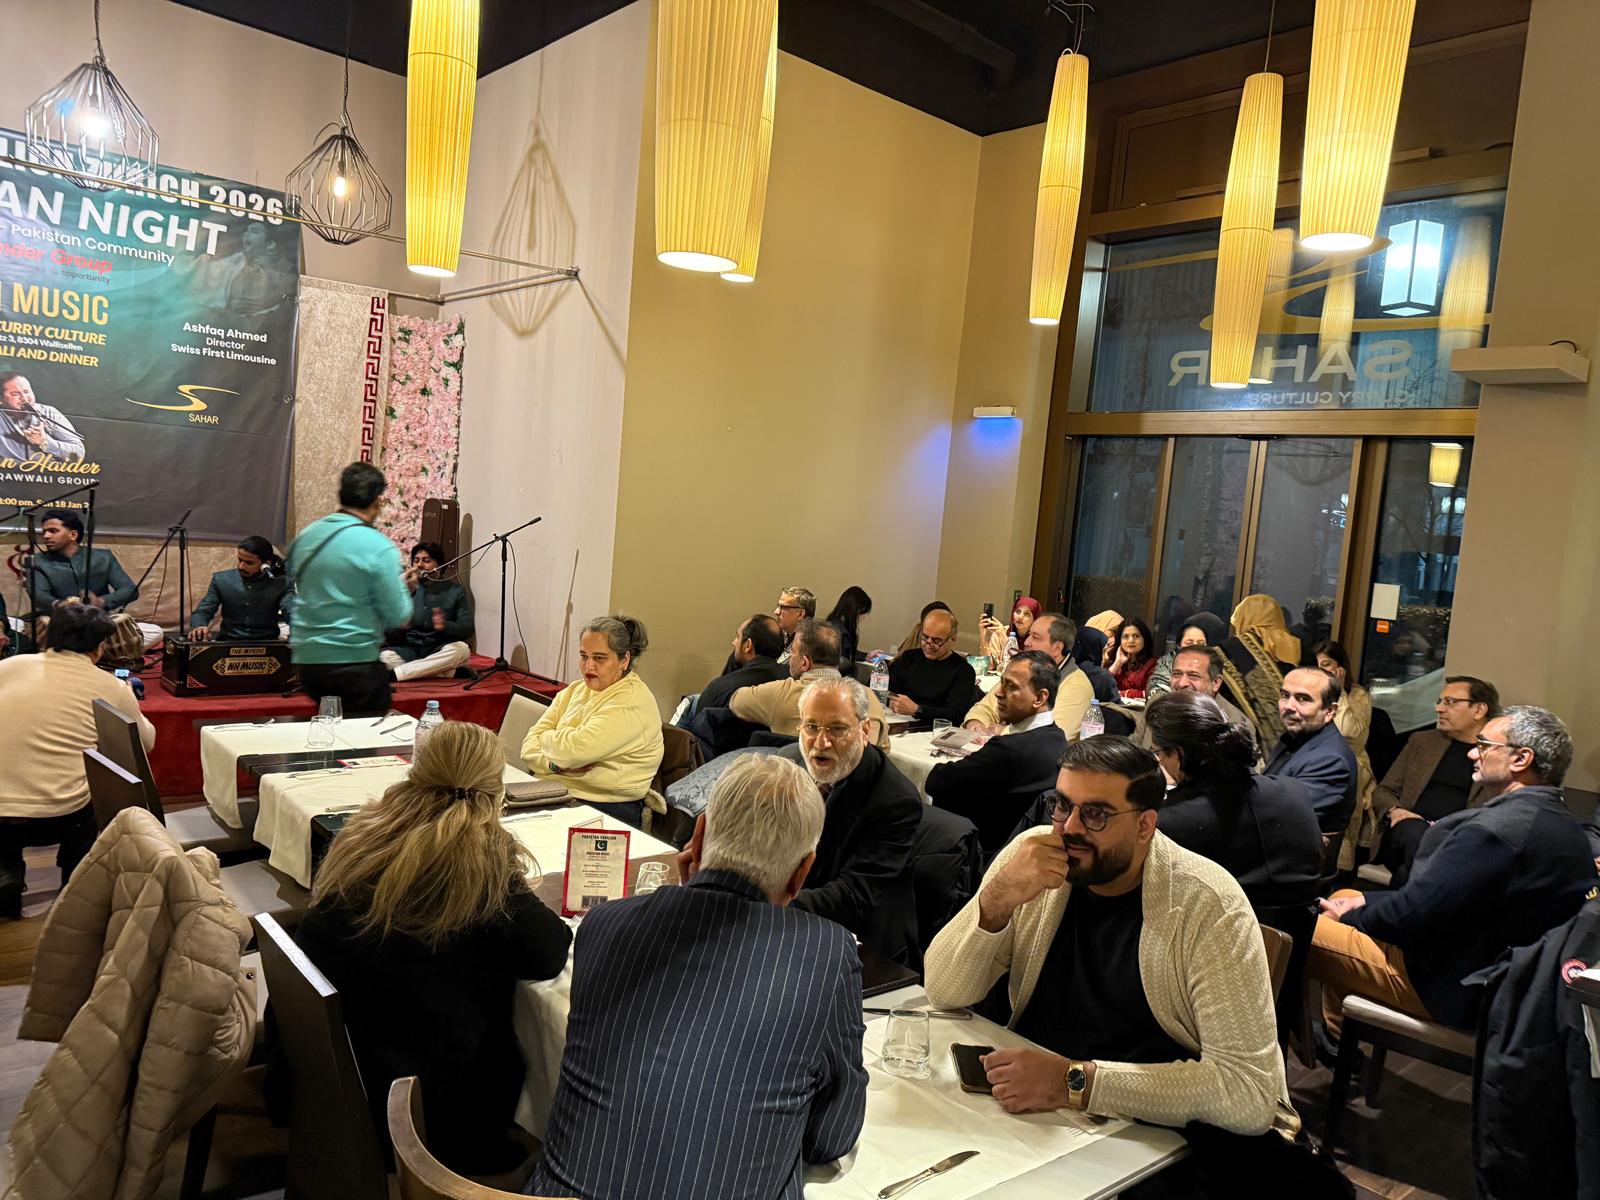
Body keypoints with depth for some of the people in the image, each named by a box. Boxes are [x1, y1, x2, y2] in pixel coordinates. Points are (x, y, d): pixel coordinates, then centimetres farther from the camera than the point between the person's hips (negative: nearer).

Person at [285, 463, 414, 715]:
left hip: (307, 661, 7)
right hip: (356, 664, -7)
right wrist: (404, 587, 9)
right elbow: (397, 617, -12)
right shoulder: (379, 547, -14)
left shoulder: (305, 536, 5)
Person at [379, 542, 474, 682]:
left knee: (461, 649, -35)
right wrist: (398, 626, -20)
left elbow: (467, 628, -3)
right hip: (409, 651, 1)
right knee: (385, 656, -31)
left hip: (439, 653, 0)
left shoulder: (455, 590, 5)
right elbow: (388, 634, 5)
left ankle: (394, 674, -33)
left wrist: (445, 626, -25)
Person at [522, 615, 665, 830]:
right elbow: (529, 747, 9)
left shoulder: (632, 703, -9)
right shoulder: (574, 691, 16)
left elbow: (574, 749, -19)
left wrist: (547, 737, 2)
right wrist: (554, 764, -11)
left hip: (606, 809, -7)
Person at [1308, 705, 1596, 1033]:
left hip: (1454, 992, -10)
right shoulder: (1565, 827, 4)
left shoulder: (1495, 830, -27)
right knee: (1343, 897, 21)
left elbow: (1410, 915, -24)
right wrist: (1366, 901, 5)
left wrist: (1351, 916, -5)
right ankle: (1335, 1041, 27)